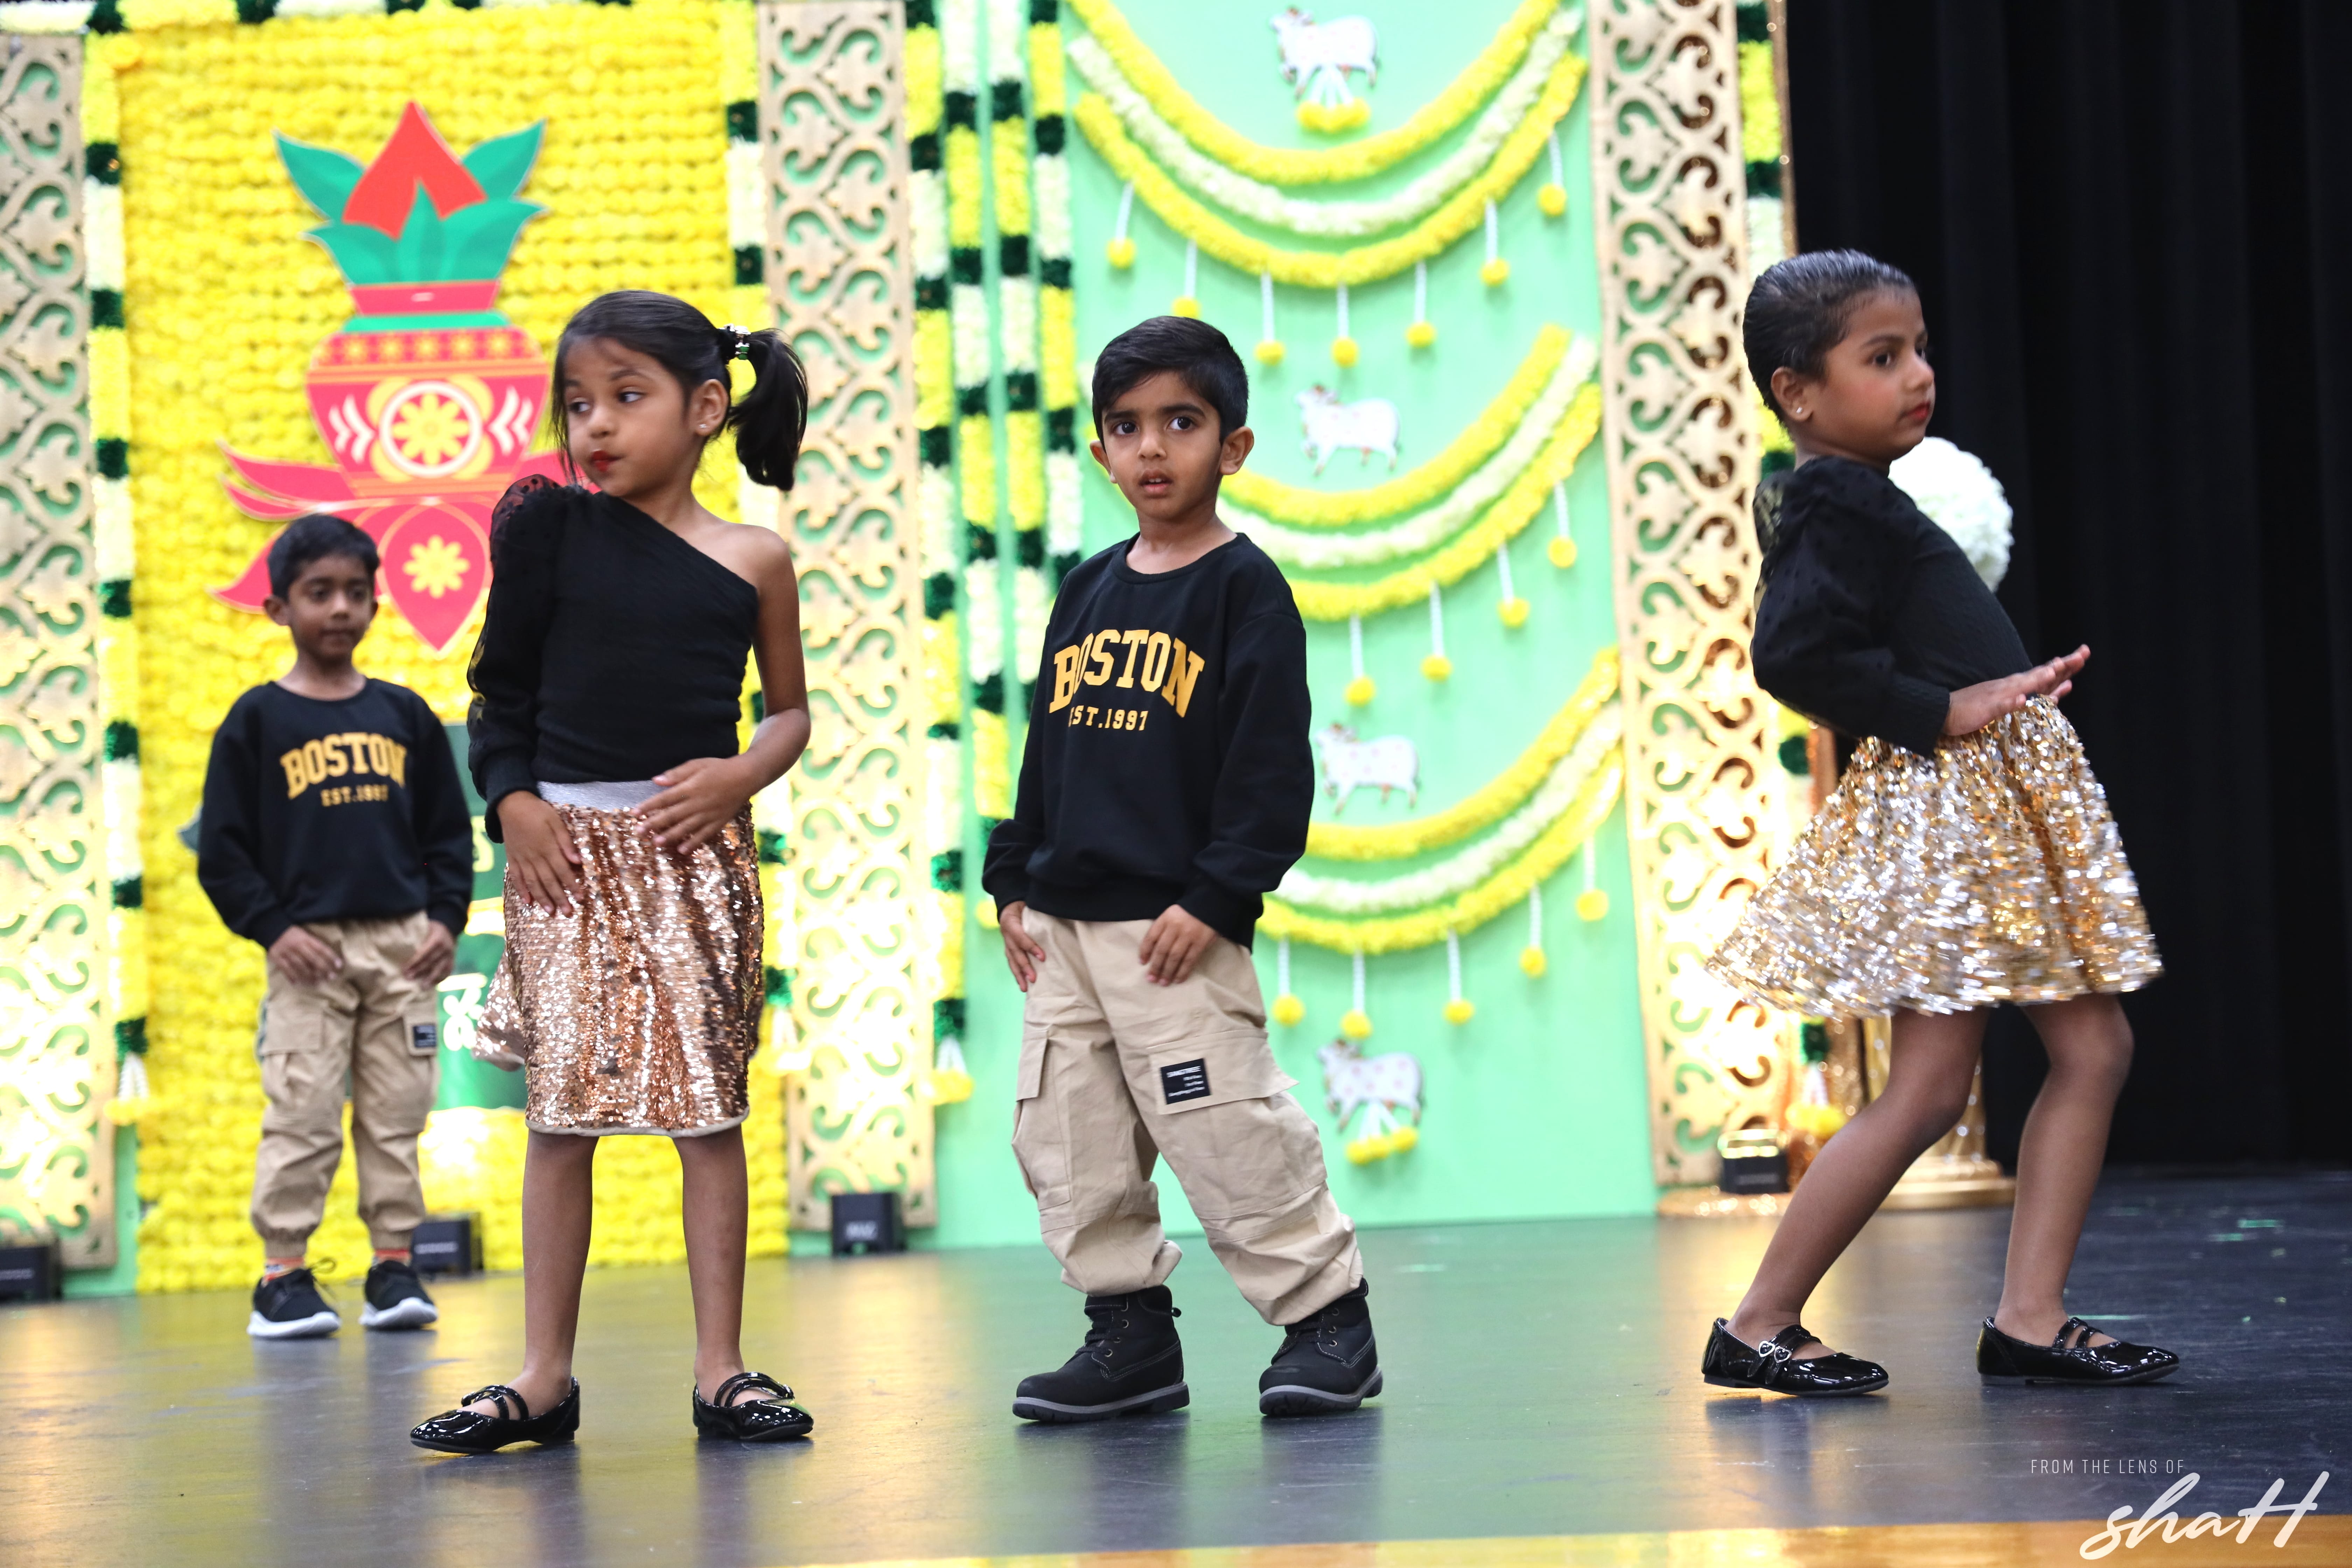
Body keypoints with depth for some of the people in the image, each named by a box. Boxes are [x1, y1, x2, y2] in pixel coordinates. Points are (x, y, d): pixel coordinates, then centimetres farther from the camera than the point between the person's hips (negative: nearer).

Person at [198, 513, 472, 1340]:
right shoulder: (257, 720, 2)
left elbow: (449, 830, 13)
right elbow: (222, 847, 0)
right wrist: (272, 928, -10)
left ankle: (394, 1266, 10)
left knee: (398, 1113, 4)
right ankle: (283, 1277, 0)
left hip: (402, 944, 3)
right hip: (310, 949, -3)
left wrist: (446, 918, 1)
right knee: (301, 1116, -6)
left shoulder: (404, 713, 10)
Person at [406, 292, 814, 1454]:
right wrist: (512, 801, -7)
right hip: (564, 845, 0)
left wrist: (742, 774, -6)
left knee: (708, 1110, 1)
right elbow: (503, 690, 7)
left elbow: (789, 710, 12)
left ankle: (721, 1368, 10)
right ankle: (544, 1377, 10)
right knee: (561, 1110, 3)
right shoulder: (550, 527, 2)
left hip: (695, 850, 0)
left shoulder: (755, 561, 3)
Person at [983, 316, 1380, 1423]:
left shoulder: (1244, 586, -5)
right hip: (1065, 925, 7)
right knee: (1066, 1140, 7)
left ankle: (1326, 1314, 7)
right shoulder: (1088, 593, 14)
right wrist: (1014, 880, 12)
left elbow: (1272, 765, -11)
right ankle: (1131, 1335, 18)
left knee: (1229, 1133, -7)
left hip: (1178, 927, -7)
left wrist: (1215, 898, -16)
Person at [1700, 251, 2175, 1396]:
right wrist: (1942, 709, -22)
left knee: (2094, 1047, 8)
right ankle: (1758, 1330, 1)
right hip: (1941, 802, -10)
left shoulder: (1857, 501, 16)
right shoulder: (1837, 502, -14)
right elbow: (1793, 656, -26)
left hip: (2002, 803, 10)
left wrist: (1993, 688, 15)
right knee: (1928, 1088, -8)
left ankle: (2029, 1322, 9)